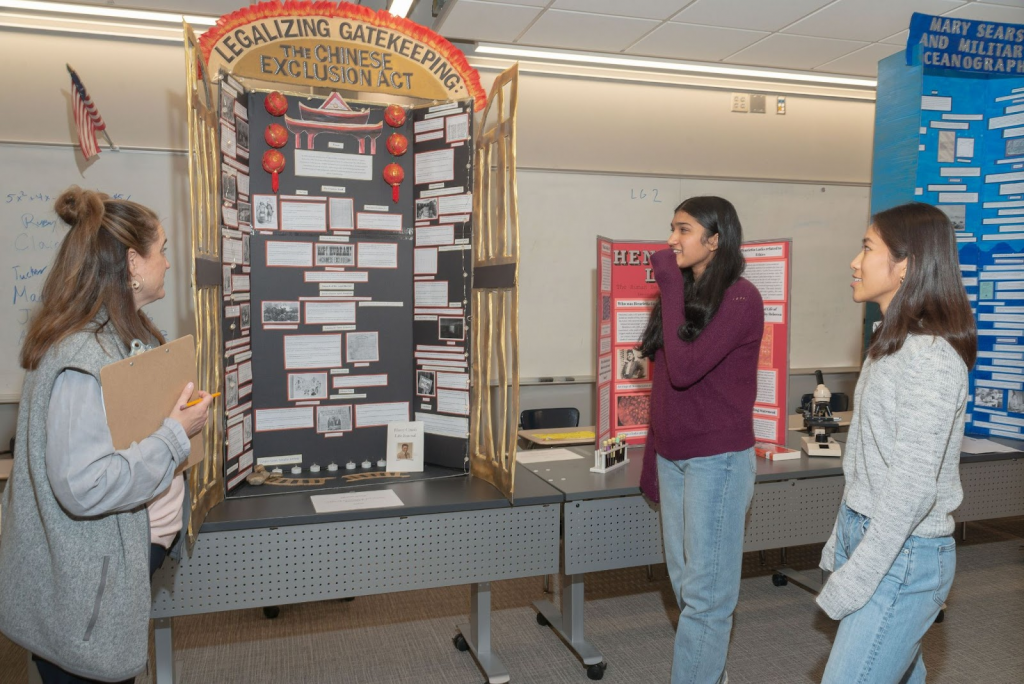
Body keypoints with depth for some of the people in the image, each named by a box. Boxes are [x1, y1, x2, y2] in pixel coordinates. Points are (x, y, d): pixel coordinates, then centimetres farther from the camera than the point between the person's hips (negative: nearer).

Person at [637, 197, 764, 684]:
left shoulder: (740, 298, -13)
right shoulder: (684, 292, 9)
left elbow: (684, 369, -24)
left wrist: (670, 286, -17)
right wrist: (651, 459, 16)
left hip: (718, 458, -8)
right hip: (672, 455, 8)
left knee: (705, 590, 1)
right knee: (685, 582, 16)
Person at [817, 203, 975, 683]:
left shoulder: (931, 357, -20)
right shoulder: (894, 342, 10)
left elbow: (914, 486, -24)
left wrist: (854, 580, -20)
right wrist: (842, 541, 16)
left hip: (903, 554, -9)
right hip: (867, 531, 9)